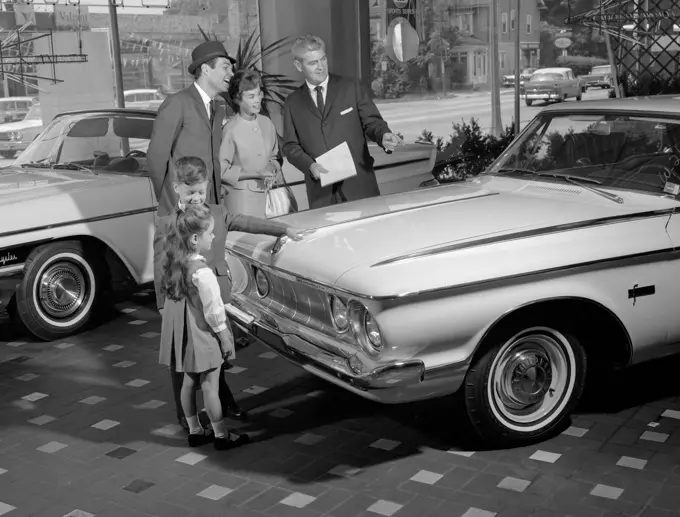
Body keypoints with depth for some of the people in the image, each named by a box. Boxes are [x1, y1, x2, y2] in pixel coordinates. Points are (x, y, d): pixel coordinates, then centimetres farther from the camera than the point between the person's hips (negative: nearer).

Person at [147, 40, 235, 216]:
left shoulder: (218, 108, 15)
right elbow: (156, 155, -9)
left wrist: (218, 191, 7)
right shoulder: (177, 103, -10)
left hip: (212, 202, 6)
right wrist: (166, 200, -1)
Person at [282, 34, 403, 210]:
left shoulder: (351, 87, 7)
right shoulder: (292, 103, 10)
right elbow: (290, 146, 9)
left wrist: (383, 136, -17)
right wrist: (309, 165, -9)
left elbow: (372, 121, 6)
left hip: (359, 185, 0)